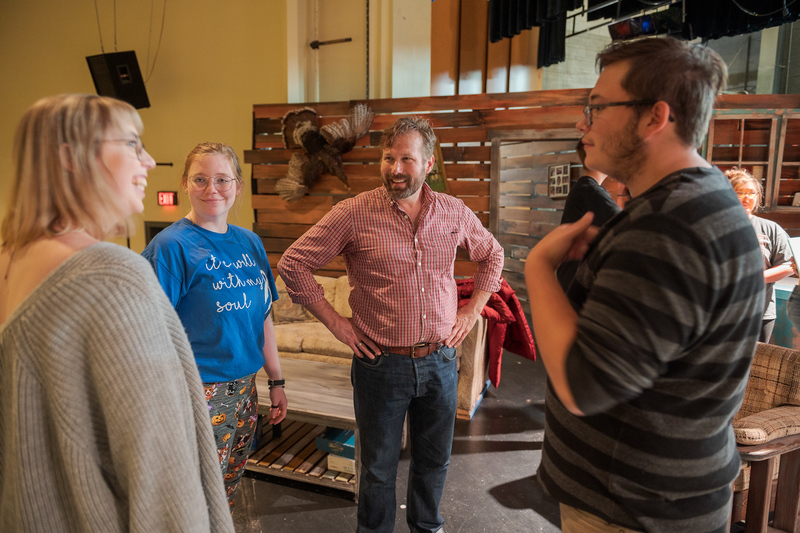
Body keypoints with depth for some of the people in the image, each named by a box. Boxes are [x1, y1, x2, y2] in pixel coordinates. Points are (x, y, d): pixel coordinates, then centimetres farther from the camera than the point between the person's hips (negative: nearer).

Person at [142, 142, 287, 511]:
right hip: (199, 393, -6)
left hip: (244, 390, 6)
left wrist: (276, 382, 12)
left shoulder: (249, 242, 6)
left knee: (228, 495, 21)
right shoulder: (171, 246, -11)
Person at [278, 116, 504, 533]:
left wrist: (472, 311, 8)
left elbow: (491, 255, 17)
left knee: (435, 459, 21)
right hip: (381, 365, -3)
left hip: (440, 361, 4)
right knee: (379, 467, 13)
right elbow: (293, 263, -6)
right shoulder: (354, 213, -11)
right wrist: (335, 323, -9)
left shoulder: (454, 212, 0)